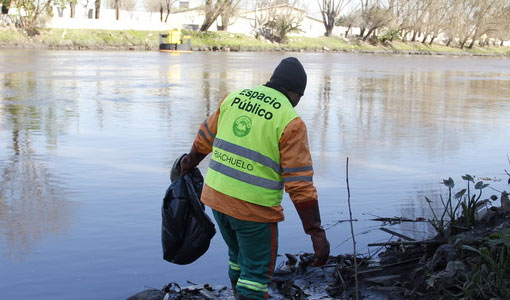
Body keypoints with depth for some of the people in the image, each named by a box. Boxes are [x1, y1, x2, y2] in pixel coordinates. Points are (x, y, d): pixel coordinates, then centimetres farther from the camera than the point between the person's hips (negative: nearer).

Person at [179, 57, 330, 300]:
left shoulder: (234, 97, 6)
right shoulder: (290, 121, -12)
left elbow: (206, 135, 19)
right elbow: (300, 181, -16)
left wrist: (191, 161, 38)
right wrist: (316, 231, -13)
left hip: (216, 195, 6)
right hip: (254, 208, -6)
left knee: (239, 257, 26)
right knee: (256, 272, 9)